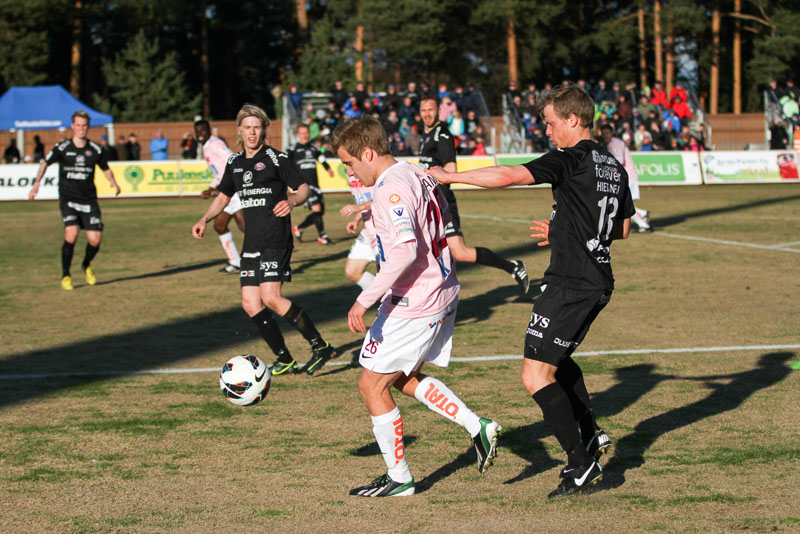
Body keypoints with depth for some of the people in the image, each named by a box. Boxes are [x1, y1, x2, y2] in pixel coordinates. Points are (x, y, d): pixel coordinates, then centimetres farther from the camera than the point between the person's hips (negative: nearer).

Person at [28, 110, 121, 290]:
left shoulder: (96, 149, 3)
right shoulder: (63, 148, -3)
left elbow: (106, 169, 19)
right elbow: (45, 163, 11)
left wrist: (113, 182, 0)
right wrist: (36, 184, 1)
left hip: (89, 200, 2)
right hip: (68, 199, -2)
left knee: (95, 240, -5)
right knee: (71, 235, -21)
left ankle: (86, 265, 29)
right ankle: (65, 276, -4)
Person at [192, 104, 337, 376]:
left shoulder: (276, 158, -5)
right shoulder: (235, 162, 14)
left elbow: (303, 188, -5)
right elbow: (223, 196, 25)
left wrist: (292, 201, -27)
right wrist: (204, 219, 9)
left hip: (276, 239, -7)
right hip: (252, 242, 7)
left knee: (271, 298, -19)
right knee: (250, 304, 1)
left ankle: (320, 346, -9)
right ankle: (285, 361, 11)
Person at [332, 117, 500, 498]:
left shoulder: (390, 190, -21)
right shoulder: (418, 176, 8)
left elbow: (405, 252, -31)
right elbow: (443, 225, 21)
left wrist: (365, 299, -30)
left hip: (412, 305, -10)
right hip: (442, 294, 10)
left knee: (372, 385, 2)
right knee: (404, 378, 23)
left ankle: (399, 479, 9)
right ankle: (477, 427, 14)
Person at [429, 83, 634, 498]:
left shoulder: (571, 160, -14)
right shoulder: (614, 167, 13)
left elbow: (510, 176, -23)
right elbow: (622, 228, 23)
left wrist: (450, 176, -15)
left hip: (571, 284, -9)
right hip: (599, 281, 9)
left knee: (536, 375, -7)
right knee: (557, 358, 29)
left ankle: (581, 464, -10)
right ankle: (590, 435, 30)